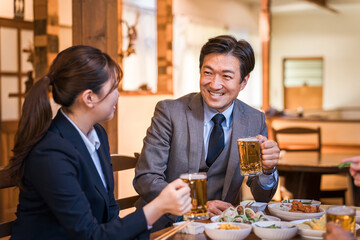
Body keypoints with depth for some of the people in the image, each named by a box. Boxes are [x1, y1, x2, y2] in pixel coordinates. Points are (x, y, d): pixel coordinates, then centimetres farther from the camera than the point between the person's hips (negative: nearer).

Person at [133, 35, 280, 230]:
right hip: (165, 225, -2)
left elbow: (260, 197, 3)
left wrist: (267, 170, -19)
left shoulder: (255, 121, 2)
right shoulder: (169, 112, -7)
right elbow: (145, 178, -11)